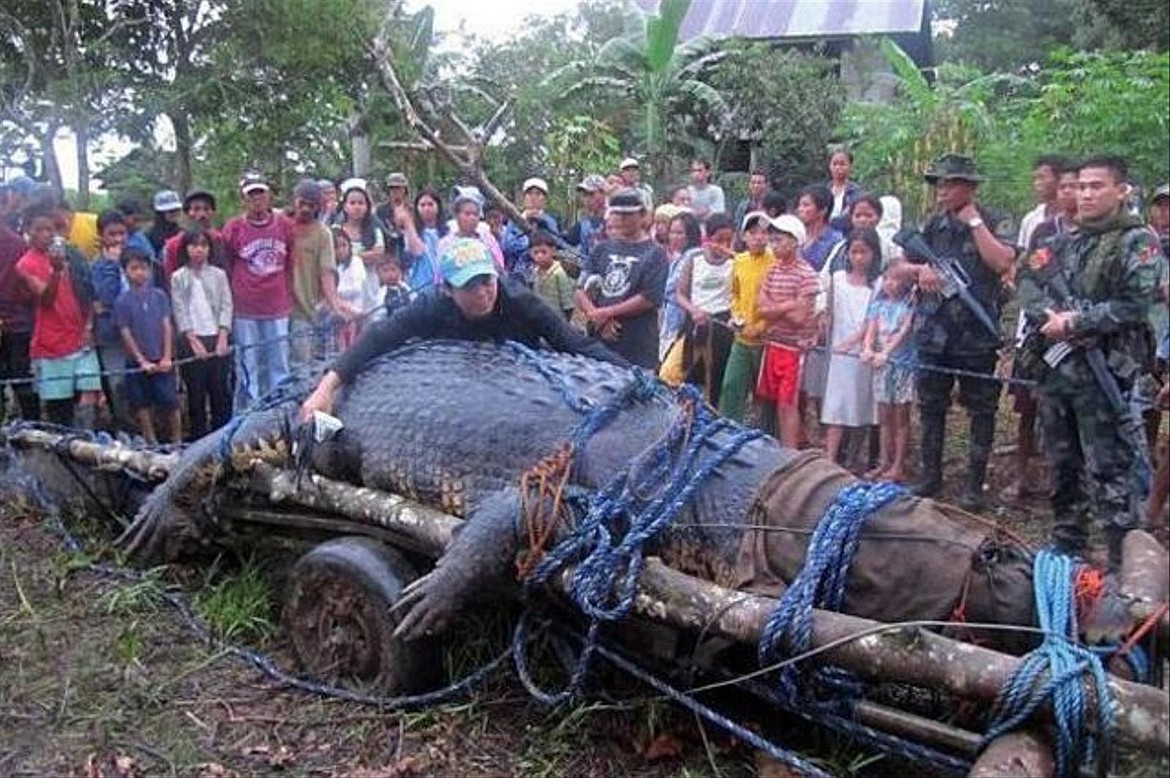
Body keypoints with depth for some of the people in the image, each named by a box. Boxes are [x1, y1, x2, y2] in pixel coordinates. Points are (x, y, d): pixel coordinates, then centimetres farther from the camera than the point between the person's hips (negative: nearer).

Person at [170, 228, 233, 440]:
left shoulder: (218, 275, 7)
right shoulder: (178, 278, 4)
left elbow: (226, 306, 4)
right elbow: (180, 311, -1)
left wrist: (222, 337, -7)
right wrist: (193, 340, -10)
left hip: (217, 338, 1)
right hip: (191, 340, -1)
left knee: (221, 388, 2)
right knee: (196, 391, 2)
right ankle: (198, 436, 10)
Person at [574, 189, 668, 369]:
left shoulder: (654, 253, 1)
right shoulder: (603, 248, 14)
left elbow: (649, 299, -8)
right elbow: (581, 290, 9)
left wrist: (607, 312, -8)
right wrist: (598, 317, -8)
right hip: (597, 342, 4)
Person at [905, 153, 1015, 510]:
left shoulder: (992, 223, -2)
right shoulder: (933, 225, 11)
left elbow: (1003, 262, -20)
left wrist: (974, 223, -14)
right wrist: (919, 269, -8)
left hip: (976, 335, -4)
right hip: (933, 332, 5)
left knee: (980, 410, 4)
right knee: (930, 407, 11)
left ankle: (975, 482, 14)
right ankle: (930, 476, 24)